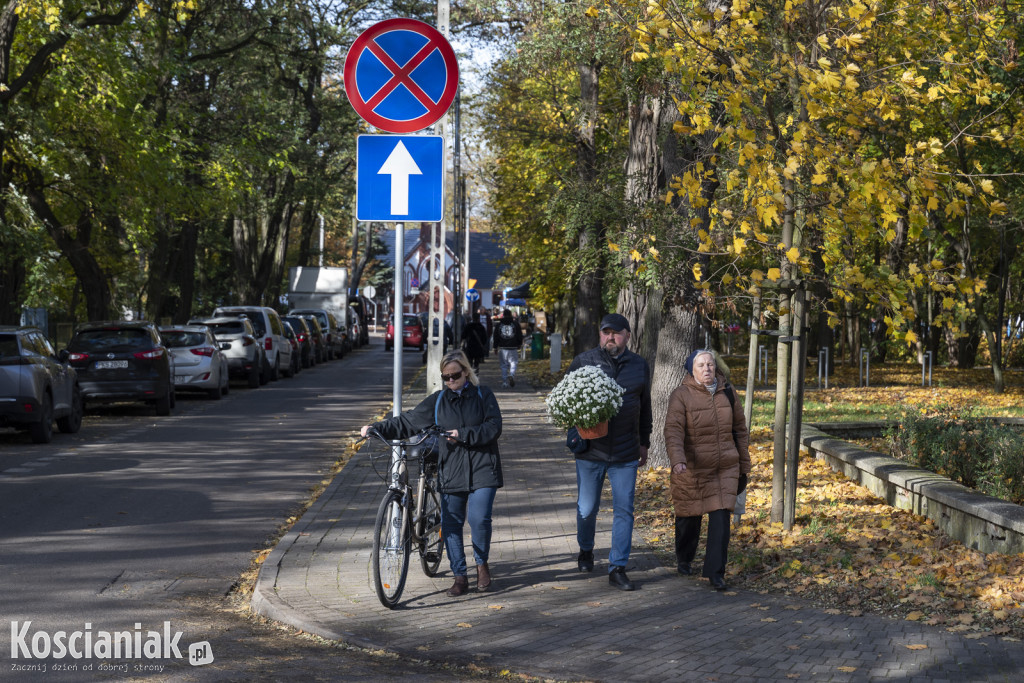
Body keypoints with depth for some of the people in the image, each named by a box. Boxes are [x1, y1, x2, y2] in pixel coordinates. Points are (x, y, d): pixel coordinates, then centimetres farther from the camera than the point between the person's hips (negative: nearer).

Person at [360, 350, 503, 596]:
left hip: (482, 470, -3)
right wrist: (377, 428, -2)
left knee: (479, 519, -13)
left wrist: (463, 435, -15)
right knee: (451, 524, 1)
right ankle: (460, 576, 11)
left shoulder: (483, 395, 4)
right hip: (451, 472, 3)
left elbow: (493, 427, -6)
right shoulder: (438, 401, 9)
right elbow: (407, 422, 8)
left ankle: (482, 563, 13)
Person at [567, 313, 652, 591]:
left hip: (626, 453, 1)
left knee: (624, 510, 0)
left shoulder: (640, 366, 7)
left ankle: (618, 568, 6)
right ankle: (585, 550, 36)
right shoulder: (583, 362, -1)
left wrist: (644, 442, 18)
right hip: (590, 450, -1)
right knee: (587, 508, 9)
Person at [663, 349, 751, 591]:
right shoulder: (681, 396, -10)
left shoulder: (727, 392, 4)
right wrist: (677, 460, -36)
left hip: (725, 468, 3)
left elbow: (739, 429, 13)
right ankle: (683, 559, 39)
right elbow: (673, 431, -20)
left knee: (721, 518, -7)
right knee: (689, 517, 12)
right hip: (692, 469, -2)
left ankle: (715, 572, -3)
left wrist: (743, 466, 13)